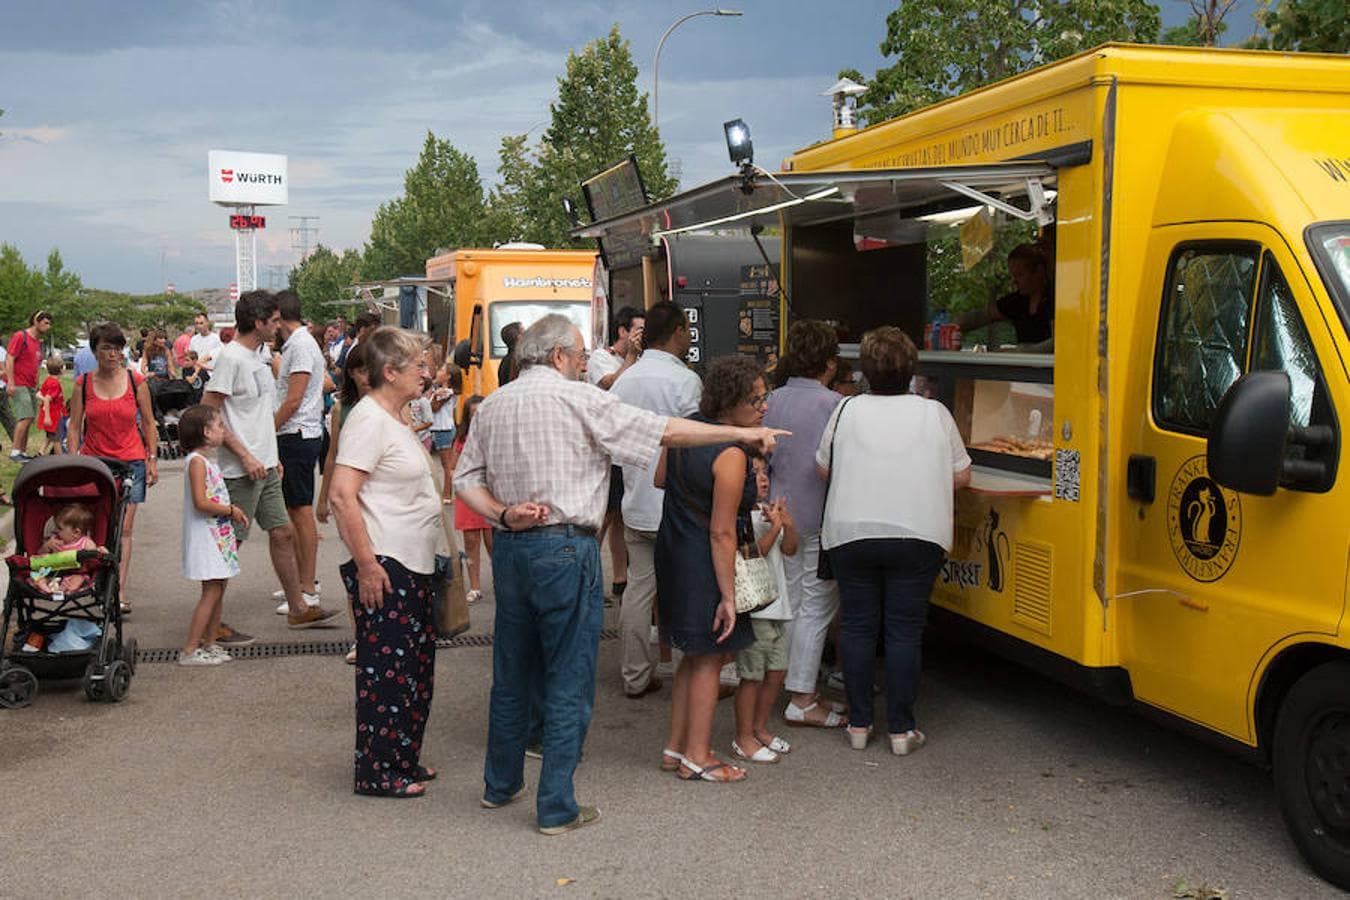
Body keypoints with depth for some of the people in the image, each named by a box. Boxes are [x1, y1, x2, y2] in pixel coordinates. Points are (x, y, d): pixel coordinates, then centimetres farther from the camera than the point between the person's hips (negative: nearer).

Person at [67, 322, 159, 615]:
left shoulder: (136, 381, 1)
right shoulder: (83, 384, 2)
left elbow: (148, 423, 7)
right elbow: (75, 426, 4)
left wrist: (153, 460, 4)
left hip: (130, 462, -1)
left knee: (124, 529, -3)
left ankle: (119, 591, -3)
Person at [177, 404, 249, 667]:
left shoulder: (208, 460, 15)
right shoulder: (197, 461, -15)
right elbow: (201, 502, -23)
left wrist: (232, 512, 8)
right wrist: (231, 510, -13)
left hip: (219, 535, 10)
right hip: (204, 536, -10)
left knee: (218, 589, 11)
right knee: (212, 591, -9)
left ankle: (210, 645, 19)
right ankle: (189, 651, -5)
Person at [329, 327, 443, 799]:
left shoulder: (393, 419, 16)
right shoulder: (369, 420, -16)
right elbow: (343, 495, -23)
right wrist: (367, 564, -24)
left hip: (414, 566, 10)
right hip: (385, 568, -10)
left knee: (415, 668, 17)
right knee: (387, 671, -2)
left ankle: (403, 759, 29)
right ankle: (377, 773, 10)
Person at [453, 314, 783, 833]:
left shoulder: (491, 406, 11)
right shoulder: (577, 400, -8)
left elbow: (466, 481, 8)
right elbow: (666, 432, -7)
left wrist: (503, 514, -4)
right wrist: (742, 433, 0)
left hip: (510, 549, 7)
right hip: (565, 548, -7)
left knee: (512, 674, 19)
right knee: (569, 683, 2)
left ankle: (500, 784, 32)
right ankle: (557, 808, 6)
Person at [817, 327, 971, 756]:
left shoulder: (848, 410, 1)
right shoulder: (935, 414, 0)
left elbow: (824, 468, 10)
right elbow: (961, 476, 7)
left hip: (851, 535, 1)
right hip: (917, 537, 0)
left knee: (858, 627, 10)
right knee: (905, 631, 5)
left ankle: (858, 724, 16)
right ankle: (901, 729, 9)